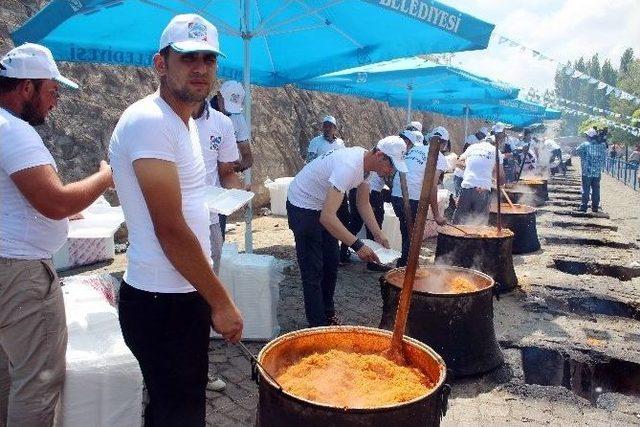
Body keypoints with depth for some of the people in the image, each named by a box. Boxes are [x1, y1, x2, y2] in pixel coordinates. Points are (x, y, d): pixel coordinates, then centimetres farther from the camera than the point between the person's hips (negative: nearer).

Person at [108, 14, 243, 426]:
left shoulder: (182, 121, 13)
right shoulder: (149, 121, -18)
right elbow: (170, 230, -21)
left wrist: (211, 295, 17)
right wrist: (221, 301, -14)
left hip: (182, 294, 9)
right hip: (163, 302, -9)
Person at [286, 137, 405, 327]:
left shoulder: (365, 162, -7)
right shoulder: (349, 167, -36)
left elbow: (363, 204, 5)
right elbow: (327, 217, -42)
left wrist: (378, 234, -6)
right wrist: (358, 245, -44)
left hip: (322, 206, 10)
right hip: (302, 206, -10)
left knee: (331, 263, 15)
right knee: (313, 270, -4)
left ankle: (328, 315, 30)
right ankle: (318, 326, 6)